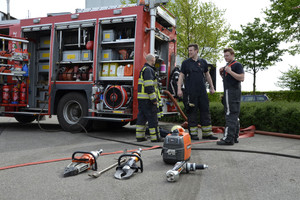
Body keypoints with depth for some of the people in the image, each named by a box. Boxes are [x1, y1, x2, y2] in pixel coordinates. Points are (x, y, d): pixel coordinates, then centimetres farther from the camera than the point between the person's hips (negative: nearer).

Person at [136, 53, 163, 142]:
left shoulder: (144, 69, 21)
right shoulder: (149, 70, -13)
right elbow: (149, 86, -21)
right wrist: (154, 99, -20)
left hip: (141, 98, 10)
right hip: (147, 99, -10)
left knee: (142, 117, 11)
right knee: (152, 118, -4)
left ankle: (139, 136, 15)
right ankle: (155, 137, 0)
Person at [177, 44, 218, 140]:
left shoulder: (203, 62, 10)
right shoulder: (185, 63, 3)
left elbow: (207, 75, 19)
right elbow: (181, 76, 1)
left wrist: (212, 87, 17)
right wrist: (179, 89, -9)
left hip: (202, 92, 3)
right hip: (190, 92, -3)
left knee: (205, 112, 5)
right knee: (192, 113, 0)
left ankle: (207, 133, 13)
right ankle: (193, 134, 9)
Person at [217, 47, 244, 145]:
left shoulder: (237, 65, -6)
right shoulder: (227, 65, 22)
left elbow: (241, 78, -16)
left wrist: (230, 71, -20)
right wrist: (222, 73, 10)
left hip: (233, 92, -10)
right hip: (228, 92, 10)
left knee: (230, 115, -13)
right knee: (234, 115, 11)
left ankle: (228, 139, -14)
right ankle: (234, 137, 16)